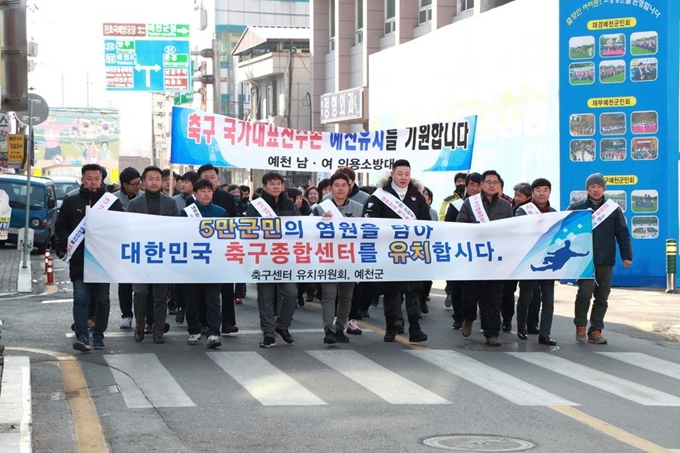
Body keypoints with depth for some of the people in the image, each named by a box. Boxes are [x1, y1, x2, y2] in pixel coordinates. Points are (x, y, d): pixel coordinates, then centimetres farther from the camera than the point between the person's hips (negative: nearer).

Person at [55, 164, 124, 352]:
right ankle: (81, 336, -11)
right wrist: (66, 244, -9)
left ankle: (98, 336, 17)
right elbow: (60, 227, 8)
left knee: (102, 299, 7)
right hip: (78, 259, 0)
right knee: (80, 298, -7)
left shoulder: (112, 202, 4)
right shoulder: (71, 202, 7)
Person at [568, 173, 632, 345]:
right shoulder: (576, 208, 5)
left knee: (602, 297, 4)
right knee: (585, 292, -13)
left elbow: (623, 234, 8)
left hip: (605, 261, 2)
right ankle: (580, 327, 6)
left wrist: (627, 255, 0)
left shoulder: (614, 210, 9)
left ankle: (595, 331, 13)